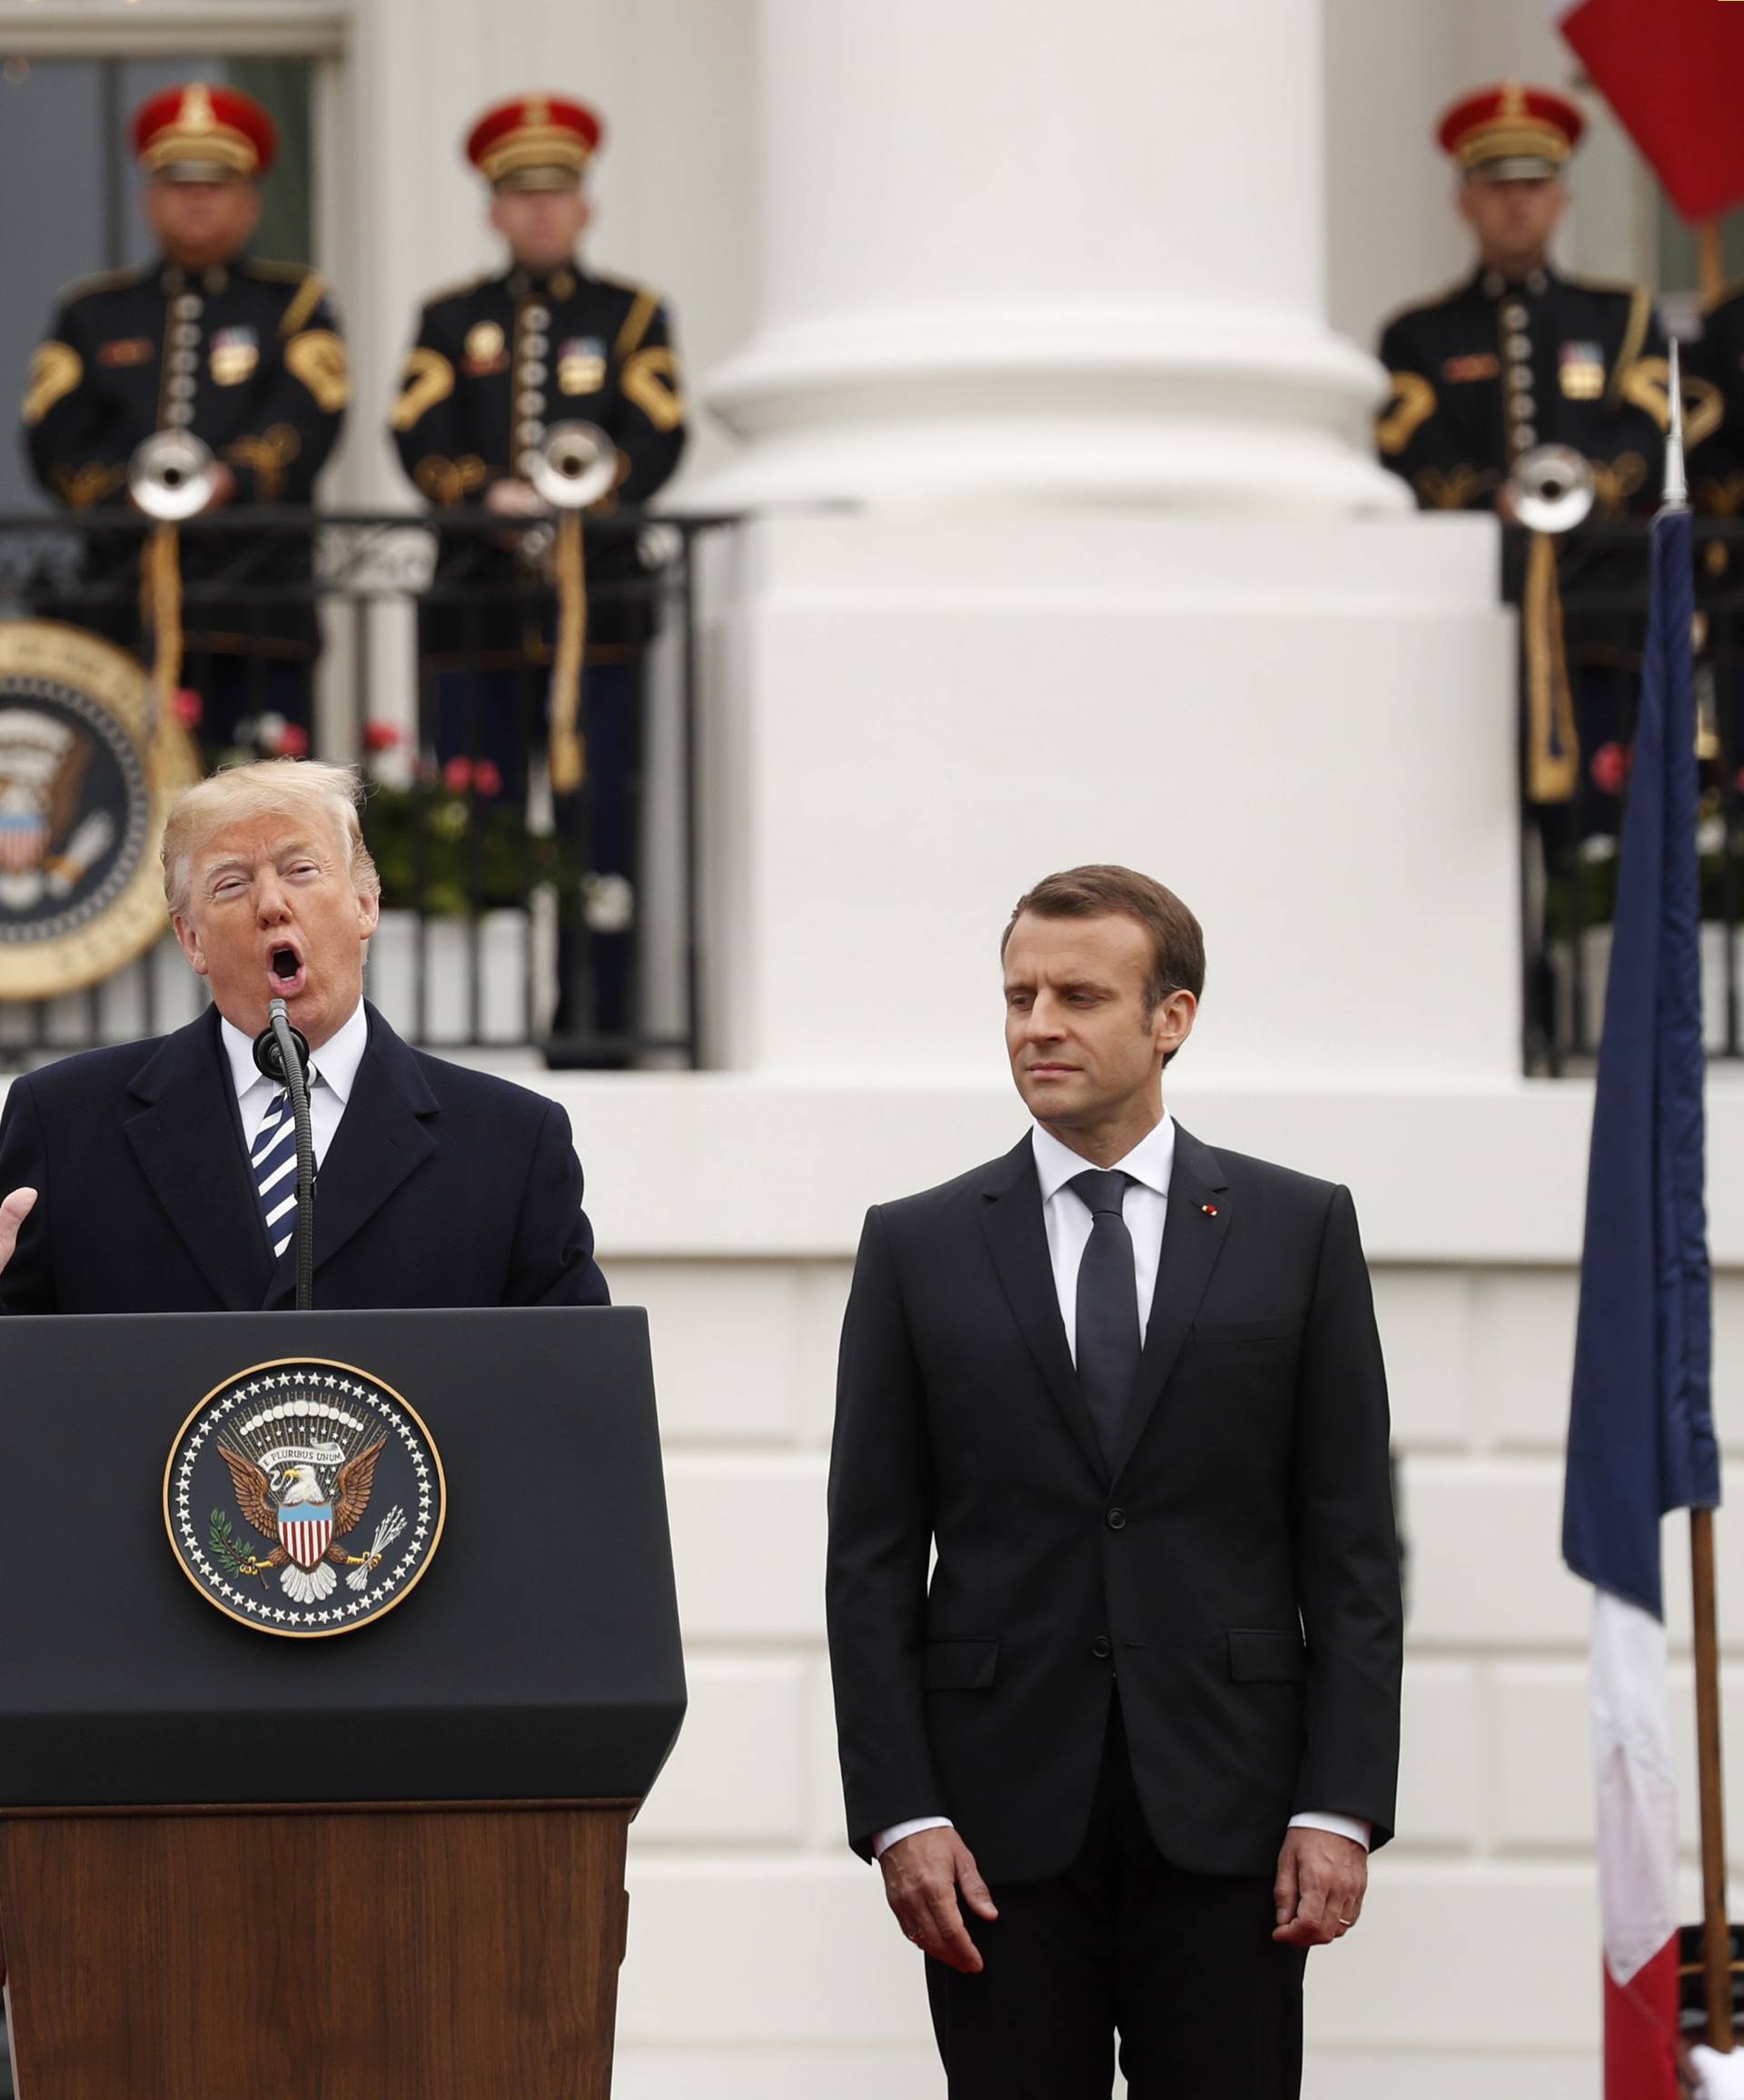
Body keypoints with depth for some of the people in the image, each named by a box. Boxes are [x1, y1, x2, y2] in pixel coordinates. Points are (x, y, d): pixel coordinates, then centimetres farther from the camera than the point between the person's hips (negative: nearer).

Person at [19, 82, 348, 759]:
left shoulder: (294, 305, 14)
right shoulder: (92, 313, 19)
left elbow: (306, 425, -2)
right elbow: (56, 442, 6)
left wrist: (229, 481, -20)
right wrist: (129, 496, -12)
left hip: (257, 603, -1)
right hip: (120, 612, 2)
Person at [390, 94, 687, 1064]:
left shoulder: (633, 317, 11)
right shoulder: (451, 321, 14)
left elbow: (655, 445, -2)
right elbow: (422, 440, 1)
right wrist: (491, 499, -17)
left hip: (598, 603, -1)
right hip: (477, 610, 1)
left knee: (599, 827, -4)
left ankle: (592, 1039, -2)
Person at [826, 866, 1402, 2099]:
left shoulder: (1298, 1231, 6)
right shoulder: (920, 1248, 7)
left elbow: (1352, 1547, 3)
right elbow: (872, 1564, 5)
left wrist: (1342, 1808, -5)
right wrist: (899, 1814, -5)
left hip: (1226, 1812, 0)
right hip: (1001, 1817, 1)